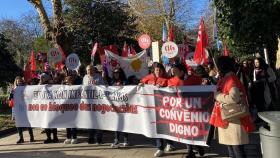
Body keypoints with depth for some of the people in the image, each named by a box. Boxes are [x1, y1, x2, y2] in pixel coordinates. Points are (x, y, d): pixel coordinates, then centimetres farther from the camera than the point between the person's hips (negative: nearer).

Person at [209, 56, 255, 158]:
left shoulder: (231, 79, -16)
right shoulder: (225, 79, 12)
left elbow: (233, 98, -29)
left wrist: (217, 95, -17)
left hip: (234, 119, -10)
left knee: (237, 148, -5)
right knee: (230, 145, 17)